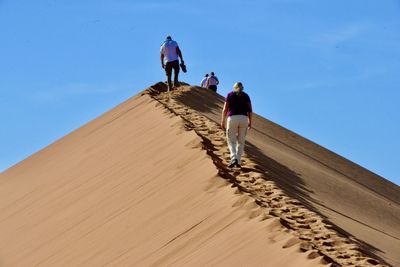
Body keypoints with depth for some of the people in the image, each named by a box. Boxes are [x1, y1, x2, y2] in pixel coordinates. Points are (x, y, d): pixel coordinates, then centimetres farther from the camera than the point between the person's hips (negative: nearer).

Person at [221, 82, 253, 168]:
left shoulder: (230, 95, 7)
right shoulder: (246, 96, 11)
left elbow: (225, 109, 1)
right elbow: (250, 110, 5)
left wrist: (222, 122, 4)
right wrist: (250, 122, 11)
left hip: (232, 119, -2)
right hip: (243, 119, 2)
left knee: (231, 141, 2)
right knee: (241, 141, 13)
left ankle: (234, 159, -21)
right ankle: (238, 162, 8)